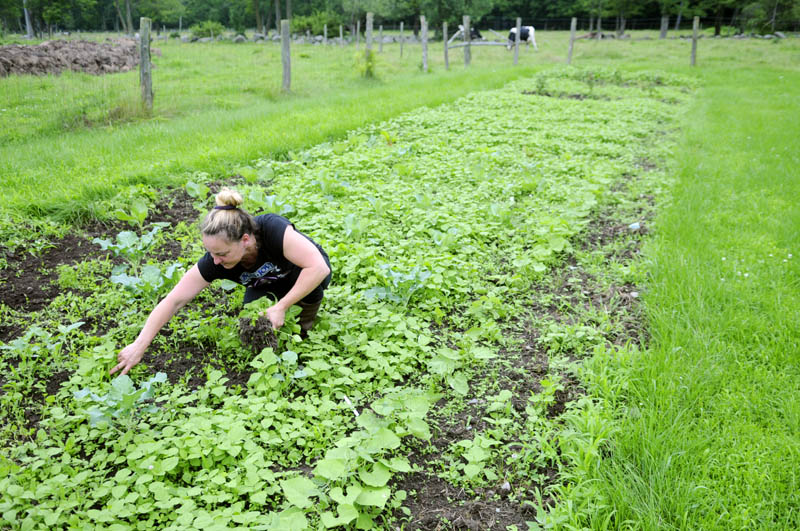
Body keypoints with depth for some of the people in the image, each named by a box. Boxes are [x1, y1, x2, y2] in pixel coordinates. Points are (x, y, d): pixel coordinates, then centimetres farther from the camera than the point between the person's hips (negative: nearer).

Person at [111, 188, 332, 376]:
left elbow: (319, 268, -47)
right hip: (268, 284, 4)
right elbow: (174, 300, -26)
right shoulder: (214, 262, -29)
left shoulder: (272, 228, -42)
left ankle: (309, 307, -4)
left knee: (312, 276, -37)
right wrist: (139, 346, -29)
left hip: (302, 275, -4)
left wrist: (281, 307, -42)